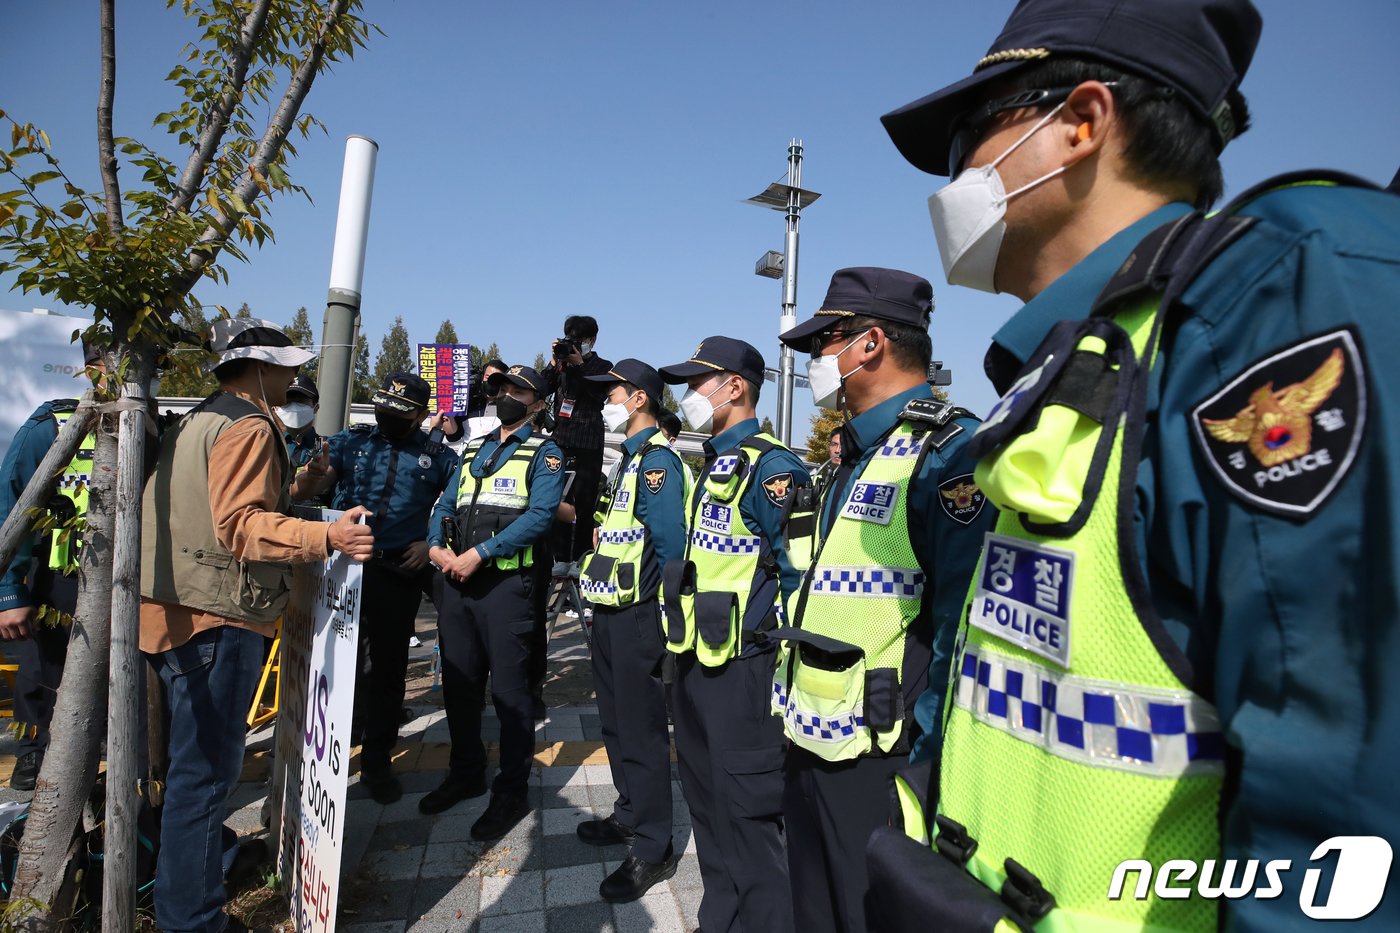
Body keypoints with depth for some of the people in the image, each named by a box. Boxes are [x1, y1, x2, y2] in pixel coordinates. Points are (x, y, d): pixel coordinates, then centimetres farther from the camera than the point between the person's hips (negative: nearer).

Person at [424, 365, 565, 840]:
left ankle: (512, 791, 15)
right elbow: (446, 504, 16)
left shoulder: (544, 452, -1)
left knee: (508, 689, 1)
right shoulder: (474, 449, 20)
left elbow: (540, 515, -14)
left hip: (505, 583, -6)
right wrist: (436, 546, -5)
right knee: (458, 682, 15)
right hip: (456, 580, 7)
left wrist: (478, 554, -18)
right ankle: (466, 773, 33)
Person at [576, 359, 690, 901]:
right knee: (616, 720, 20)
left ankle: (652, 850, 15)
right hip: (610, 612, 10)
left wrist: (659, 608, -16)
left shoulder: (656, 460, -16)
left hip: (637, 616, -10)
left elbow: (671, 545, -22)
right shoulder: (631, 457, 14)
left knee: (642, 729, 1)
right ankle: (630, 815, 38)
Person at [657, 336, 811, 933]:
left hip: (739, 670, -9)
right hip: (693, 663, 9)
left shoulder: (771, 467, -15)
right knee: (705, 804, 21)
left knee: (746, 815, 2)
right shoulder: (709, 465, 13)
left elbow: (798, 572, -18)